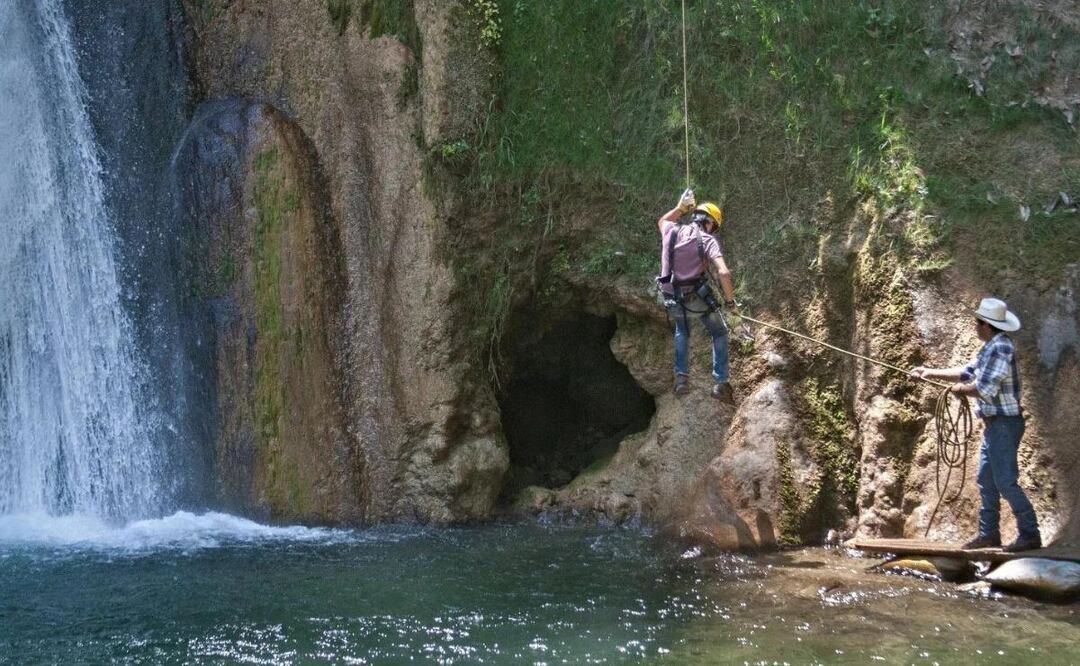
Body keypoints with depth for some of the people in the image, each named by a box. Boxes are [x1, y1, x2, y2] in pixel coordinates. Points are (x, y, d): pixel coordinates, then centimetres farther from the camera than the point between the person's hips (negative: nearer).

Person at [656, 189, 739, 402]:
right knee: (719, 333, 20)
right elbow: (723, 273, -26)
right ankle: (720, 383, 14)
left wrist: (680, 207, 24)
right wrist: (729, 298, -11)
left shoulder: (671, 232, 0)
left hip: (673, 299, 4)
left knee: (682, 332, 34)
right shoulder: (707, 240, -13)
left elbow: (662, 221, 29)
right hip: (699, 298, -4)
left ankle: (681, 377, 24)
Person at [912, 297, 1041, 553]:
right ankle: (988, 534, 19)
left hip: (1005, 424, -10)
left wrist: (962, 389, -6)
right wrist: (931, 373, 25)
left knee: (1006, 481, -10)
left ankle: (1030, 534, -7)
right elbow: (968, 372, 24)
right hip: (994, 424, 10)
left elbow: (985, 389, -24)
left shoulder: (1000, 349, -19)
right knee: (986, 481, 13)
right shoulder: (990, 348, 13)